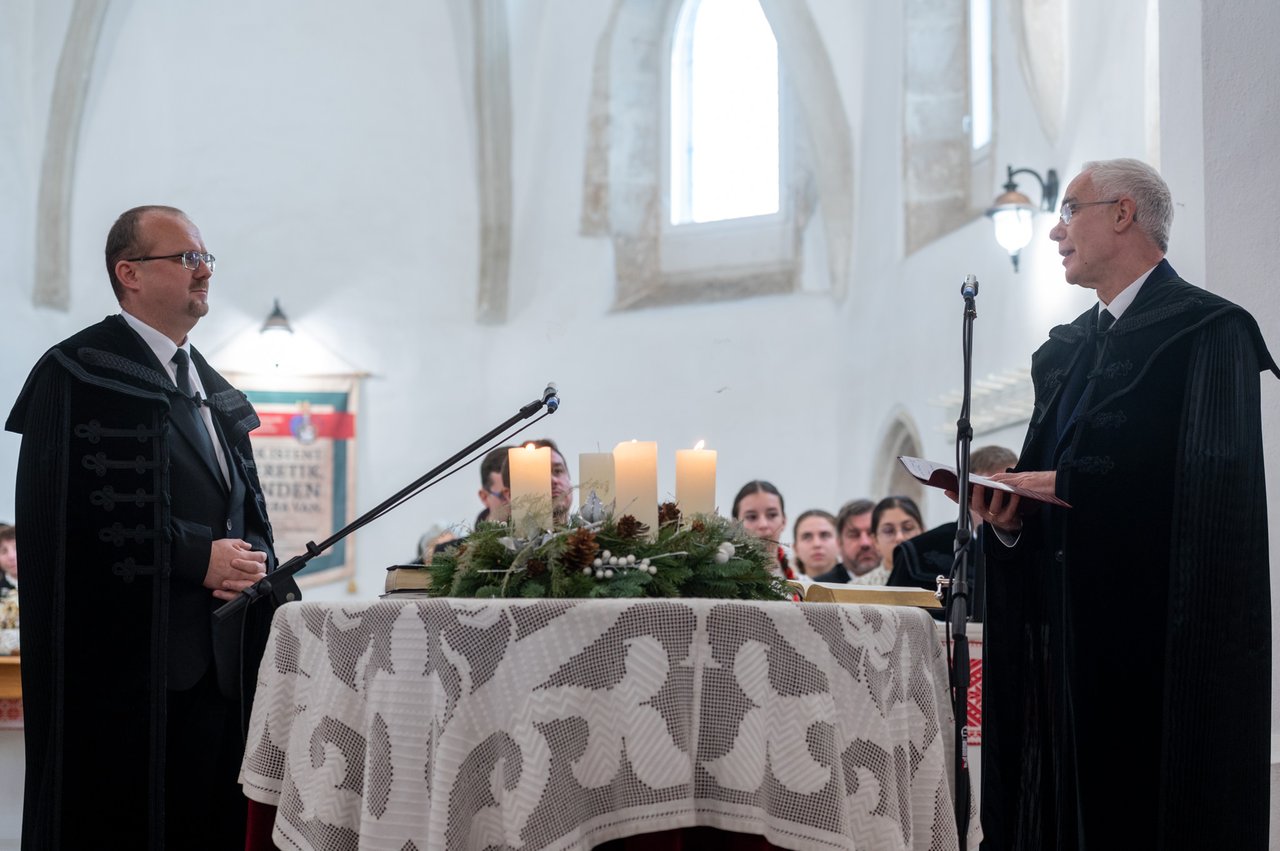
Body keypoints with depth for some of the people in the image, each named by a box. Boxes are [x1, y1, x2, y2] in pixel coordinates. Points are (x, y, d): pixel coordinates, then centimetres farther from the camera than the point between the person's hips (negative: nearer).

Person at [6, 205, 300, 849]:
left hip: (219, 668, 7)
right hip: (126, 666, -7)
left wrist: (252, 559, -2)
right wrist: (199, 558, -15)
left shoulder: (215, 394, 20)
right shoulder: (79, 373, -4)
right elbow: (77, 518, -14)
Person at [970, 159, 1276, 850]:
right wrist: (1010, 512, -3)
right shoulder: (1064, 349, 19)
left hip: (1153, 631, -7)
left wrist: (1068, 484, -16)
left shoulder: (1208, 331, -5)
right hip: (1068, 633, 7)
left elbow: (1212, 487, -16)